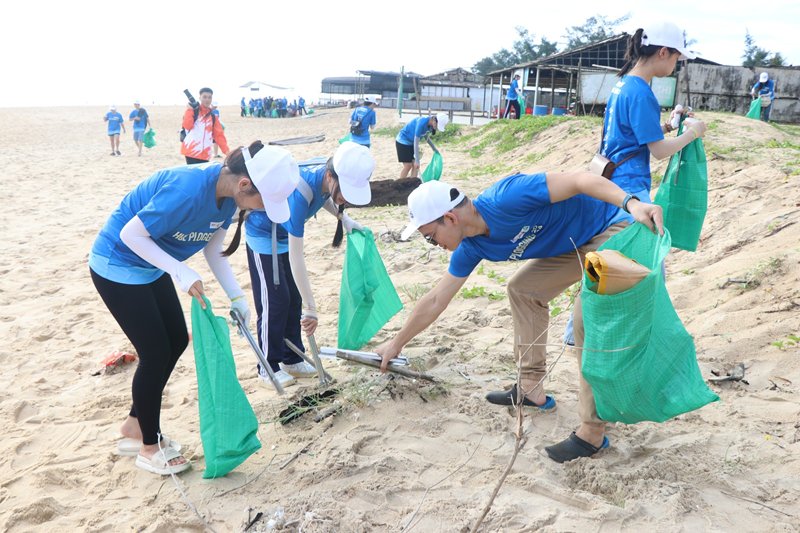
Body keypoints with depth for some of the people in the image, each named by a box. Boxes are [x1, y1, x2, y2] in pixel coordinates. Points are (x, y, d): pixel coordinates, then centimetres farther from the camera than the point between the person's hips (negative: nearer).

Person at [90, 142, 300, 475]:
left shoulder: (226, 194, -8)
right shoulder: (188, 190, -35)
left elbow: (213, 250, 3)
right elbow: (131, 234, -27)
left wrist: (237, 297, -6)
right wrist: (181, 273, -31)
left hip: (151, 267, 9)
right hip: (116, 266, -9)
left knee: (177, 341, 12)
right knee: (156, 353, -4)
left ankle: (135, 426, 30)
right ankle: (149, 448, 17)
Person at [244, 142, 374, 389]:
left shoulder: (327, 179, -19)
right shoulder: (299, 193, -41)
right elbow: (295, 257, -40)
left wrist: (343, 217, -7)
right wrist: (311, 308, -38)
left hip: (285, 234, 8)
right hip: (263, 234, -8)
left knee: (294, 297, 9)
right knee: (274, 300, -6)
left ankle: (291, 360, 21)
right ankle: (268, 369, 7)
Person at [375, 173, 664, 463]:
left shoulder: (504, 200, -29)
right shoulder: (471, 248, -1)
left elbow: (579, 178, -31)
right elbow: (436, 301, 9)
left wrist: (631, 203, -45)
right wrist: (396, 343, 16)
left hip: (613, 231, -9)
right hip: (575, 244, 9)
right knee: (522, 289, 10)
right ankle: (532, 389, 17)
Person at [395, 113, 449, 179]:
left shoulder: (431, 125, -7)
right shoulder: (422, 123, -32)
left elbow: (426, 137, 15)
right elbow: (416, 142, -29)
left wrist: (434, 148, 15)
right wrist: (417, 161, -28)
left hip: (411, 143, 8)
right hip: (403, 141, -8)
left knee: (415, 166, -1)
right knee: (408, 165, -11)